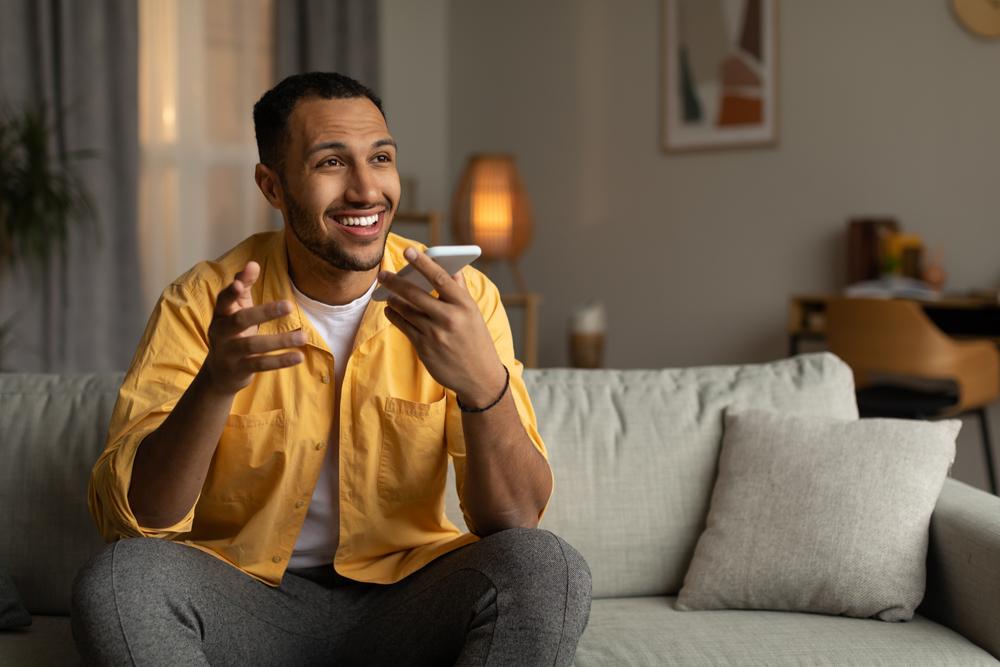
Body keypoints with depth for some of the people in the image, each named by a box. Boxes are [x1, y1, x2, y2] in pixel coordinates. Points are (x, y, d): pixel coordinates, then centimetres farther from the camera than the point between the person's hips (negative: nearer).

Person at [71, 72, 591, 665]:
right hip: (246, 598, 0)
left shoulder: (460, 299, -6)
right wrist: (215, 382, -32)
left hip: (408, 597, 1)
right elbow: (128, 518, -14)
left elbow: (517, 520, -12)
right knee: (117, 580, -29)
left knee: (547, 569, -27)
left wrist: (484, 384, -32)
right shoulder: (202, 302, -7)